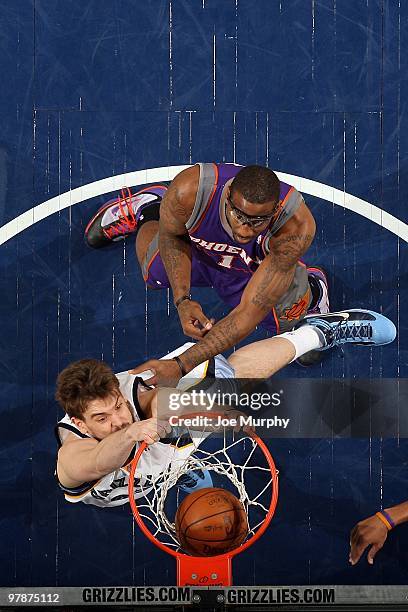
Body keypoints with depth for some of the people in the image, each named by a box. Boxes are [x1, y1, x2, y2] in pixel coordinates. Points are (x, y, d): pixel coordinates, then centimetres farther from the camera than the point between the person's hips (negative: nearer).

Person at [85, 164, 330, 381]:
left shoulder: (298, 225, -47)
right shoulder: (188, 190, -44)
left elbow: (250, 312, -44)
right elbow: (171, 237, -17)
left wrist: (182, 365, -48)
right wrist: (182, 300, -32)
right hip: (199, 249, 2)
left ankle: (311, 290, 38)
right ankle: (149, 207, 51)